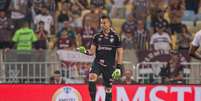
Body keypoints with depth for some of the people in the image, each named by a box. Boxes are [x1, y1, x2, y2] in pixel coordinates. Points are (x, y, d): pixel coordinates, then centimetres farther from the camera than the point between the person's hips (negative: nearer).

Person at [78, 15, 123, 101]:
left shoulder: (115, 37, 1)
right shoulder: (97, 37, 8)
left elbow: (120, 53, 1)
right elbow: (92, 51, 8)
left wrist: (118, 68, -6)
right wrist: (85, 51, -15)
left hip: (109, 65, -1)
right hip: (97, 62, 1)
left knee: (108, 88, 2)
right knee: (91, 78, -27)